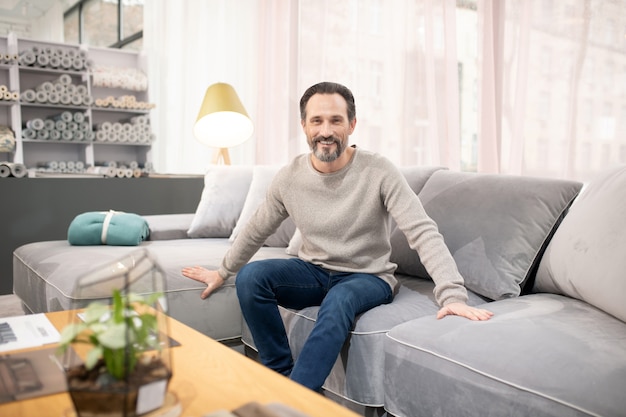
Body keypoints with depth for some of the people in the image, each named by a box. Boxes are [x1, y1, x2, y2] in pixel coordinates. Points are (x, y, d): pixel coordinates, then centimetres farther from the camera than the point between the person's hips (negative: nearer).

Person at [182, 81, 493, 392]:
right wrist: (222, 272, 20)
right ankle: (282, 375, -8)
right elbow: (256, 231, 10)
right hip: (313, 272, 4)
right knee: (250, 276, -20)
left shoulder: (378, 172, -16)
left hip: (368, 277, -3)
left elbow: (423, 232, -22)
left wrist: (452, 295, -34)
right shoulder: (289, 177, -5)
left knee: (339, 300, -37)